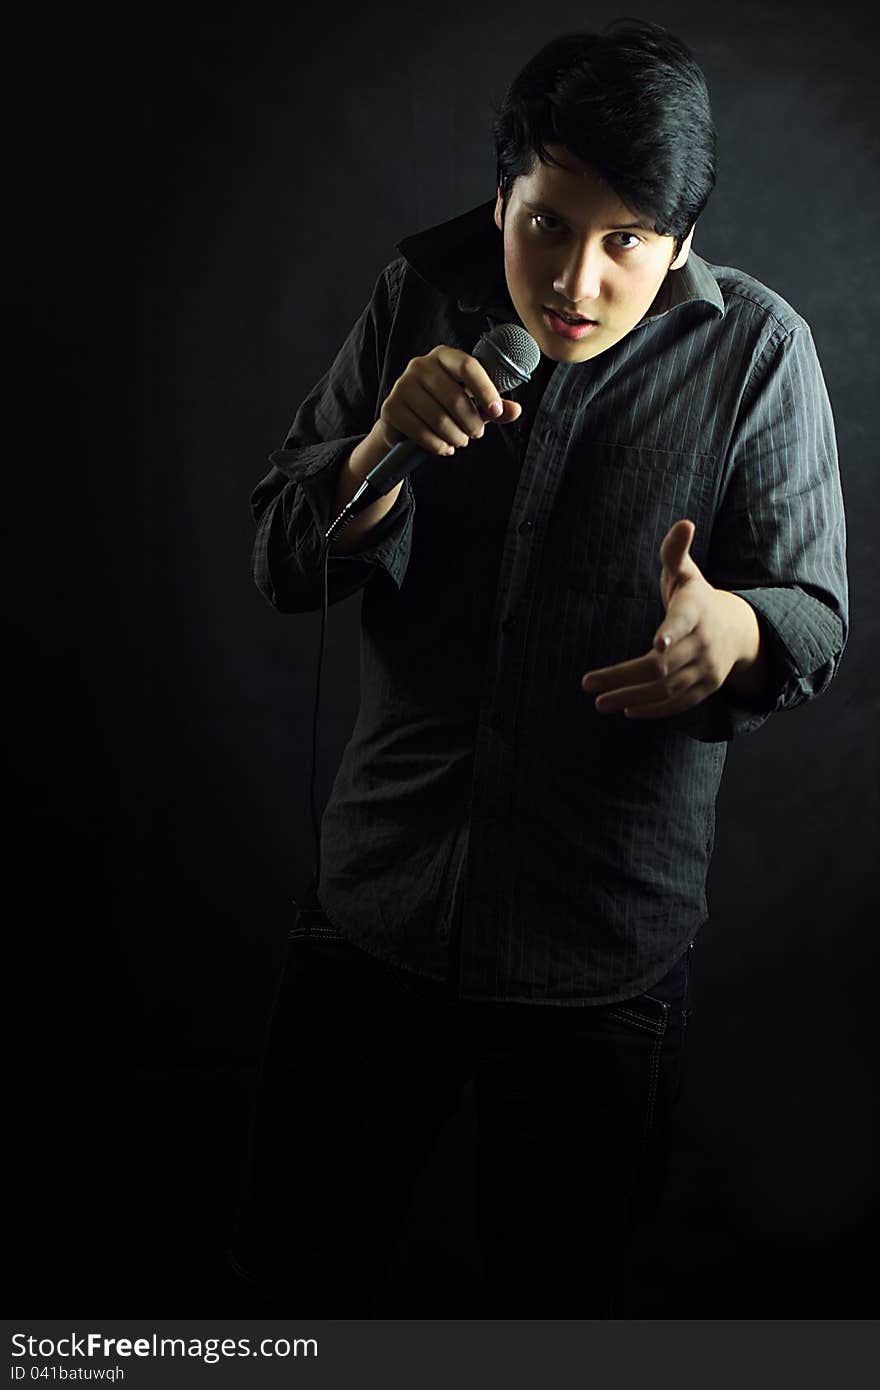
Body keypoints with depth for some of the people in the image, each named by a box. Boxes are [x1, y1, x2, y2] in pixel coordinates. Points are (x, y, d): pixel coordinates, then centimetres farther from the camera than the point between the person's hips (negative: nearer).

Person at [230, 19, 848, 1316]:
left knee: (555, 1294, 19)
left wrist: (734, 632, -29)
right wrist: (384, 450, -23)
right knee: (301, 1268, 18)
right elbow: (282, 564, -3)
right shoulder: (420, 299, -3)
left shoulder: (757, 353, -9)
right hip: (377, 904, 2)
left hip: (604, 951, -2)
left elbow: (818, 613, -5)